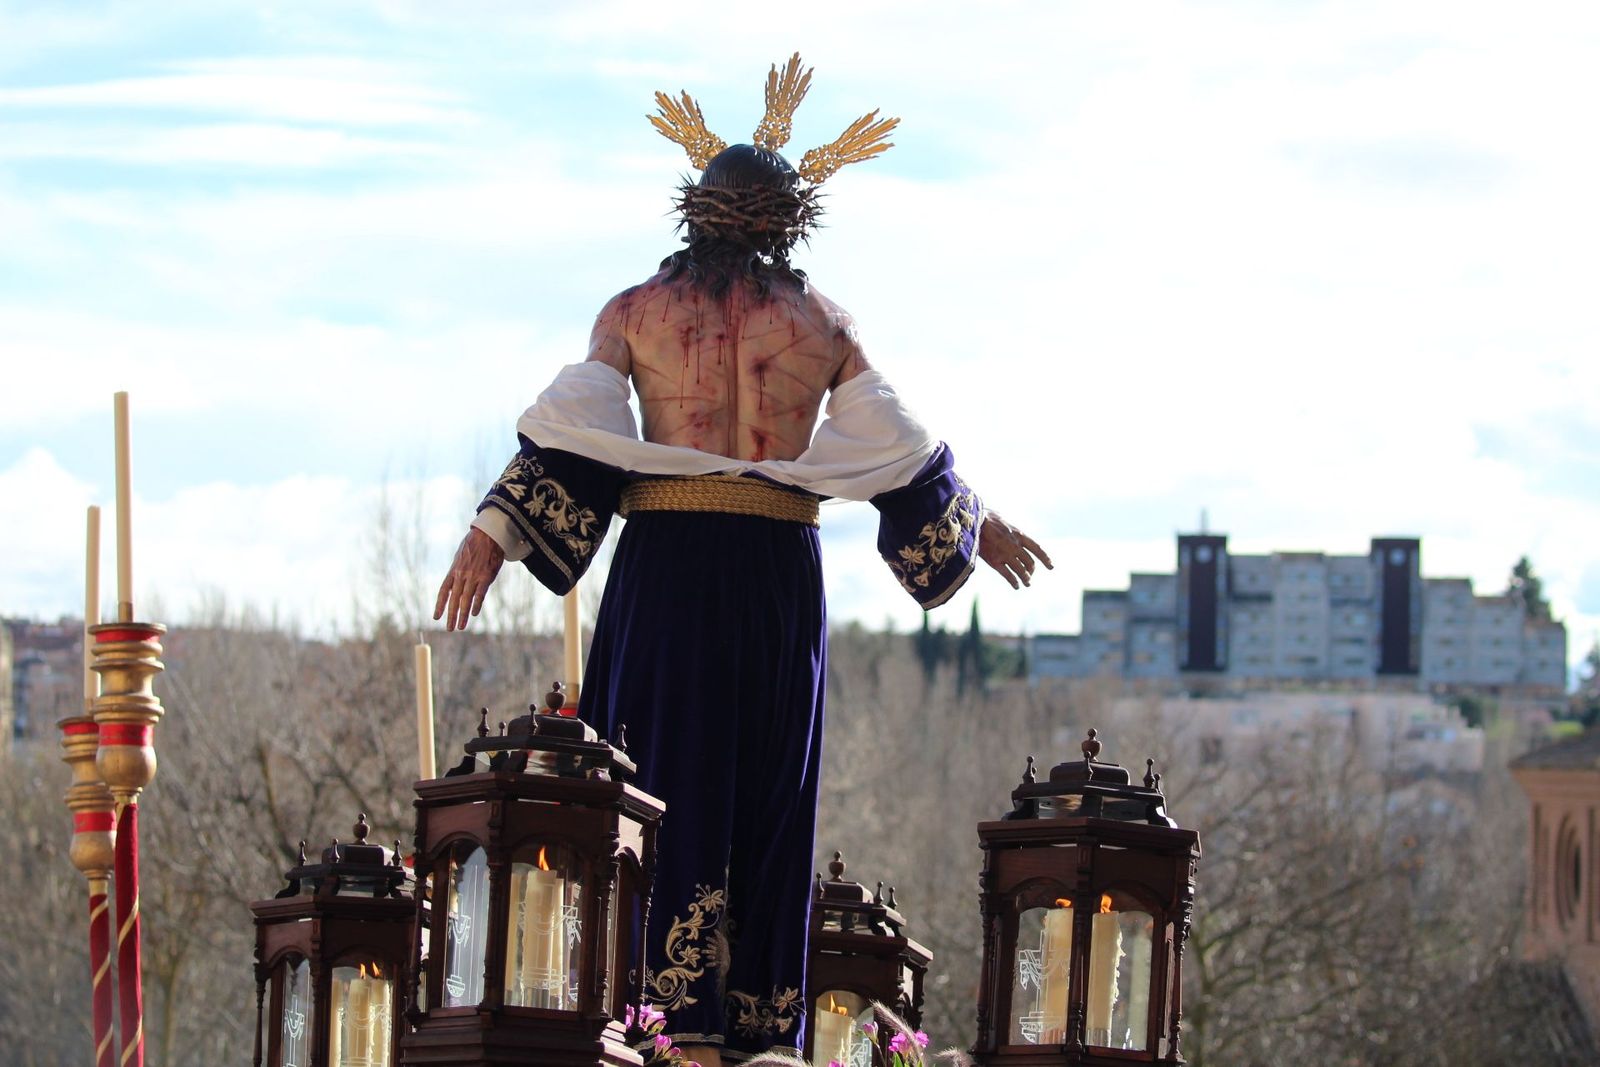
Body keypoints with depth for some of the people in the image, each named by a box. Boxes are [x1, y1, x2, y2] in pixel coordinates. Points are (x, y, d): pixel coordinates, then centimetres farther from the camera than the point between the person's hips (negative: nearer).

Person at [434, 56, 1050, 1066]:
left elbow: (568, 432, -6)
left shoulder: (636, 311, 4)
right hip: (779, 573, 1)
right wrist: (977, 525, 20)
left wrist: (495, 530, -5)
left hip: (664, 563, -1)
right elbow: (898, 452, 6)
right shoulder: (823, 325, 6)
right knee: (767, 793, 6)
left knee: (666, 775, -1)